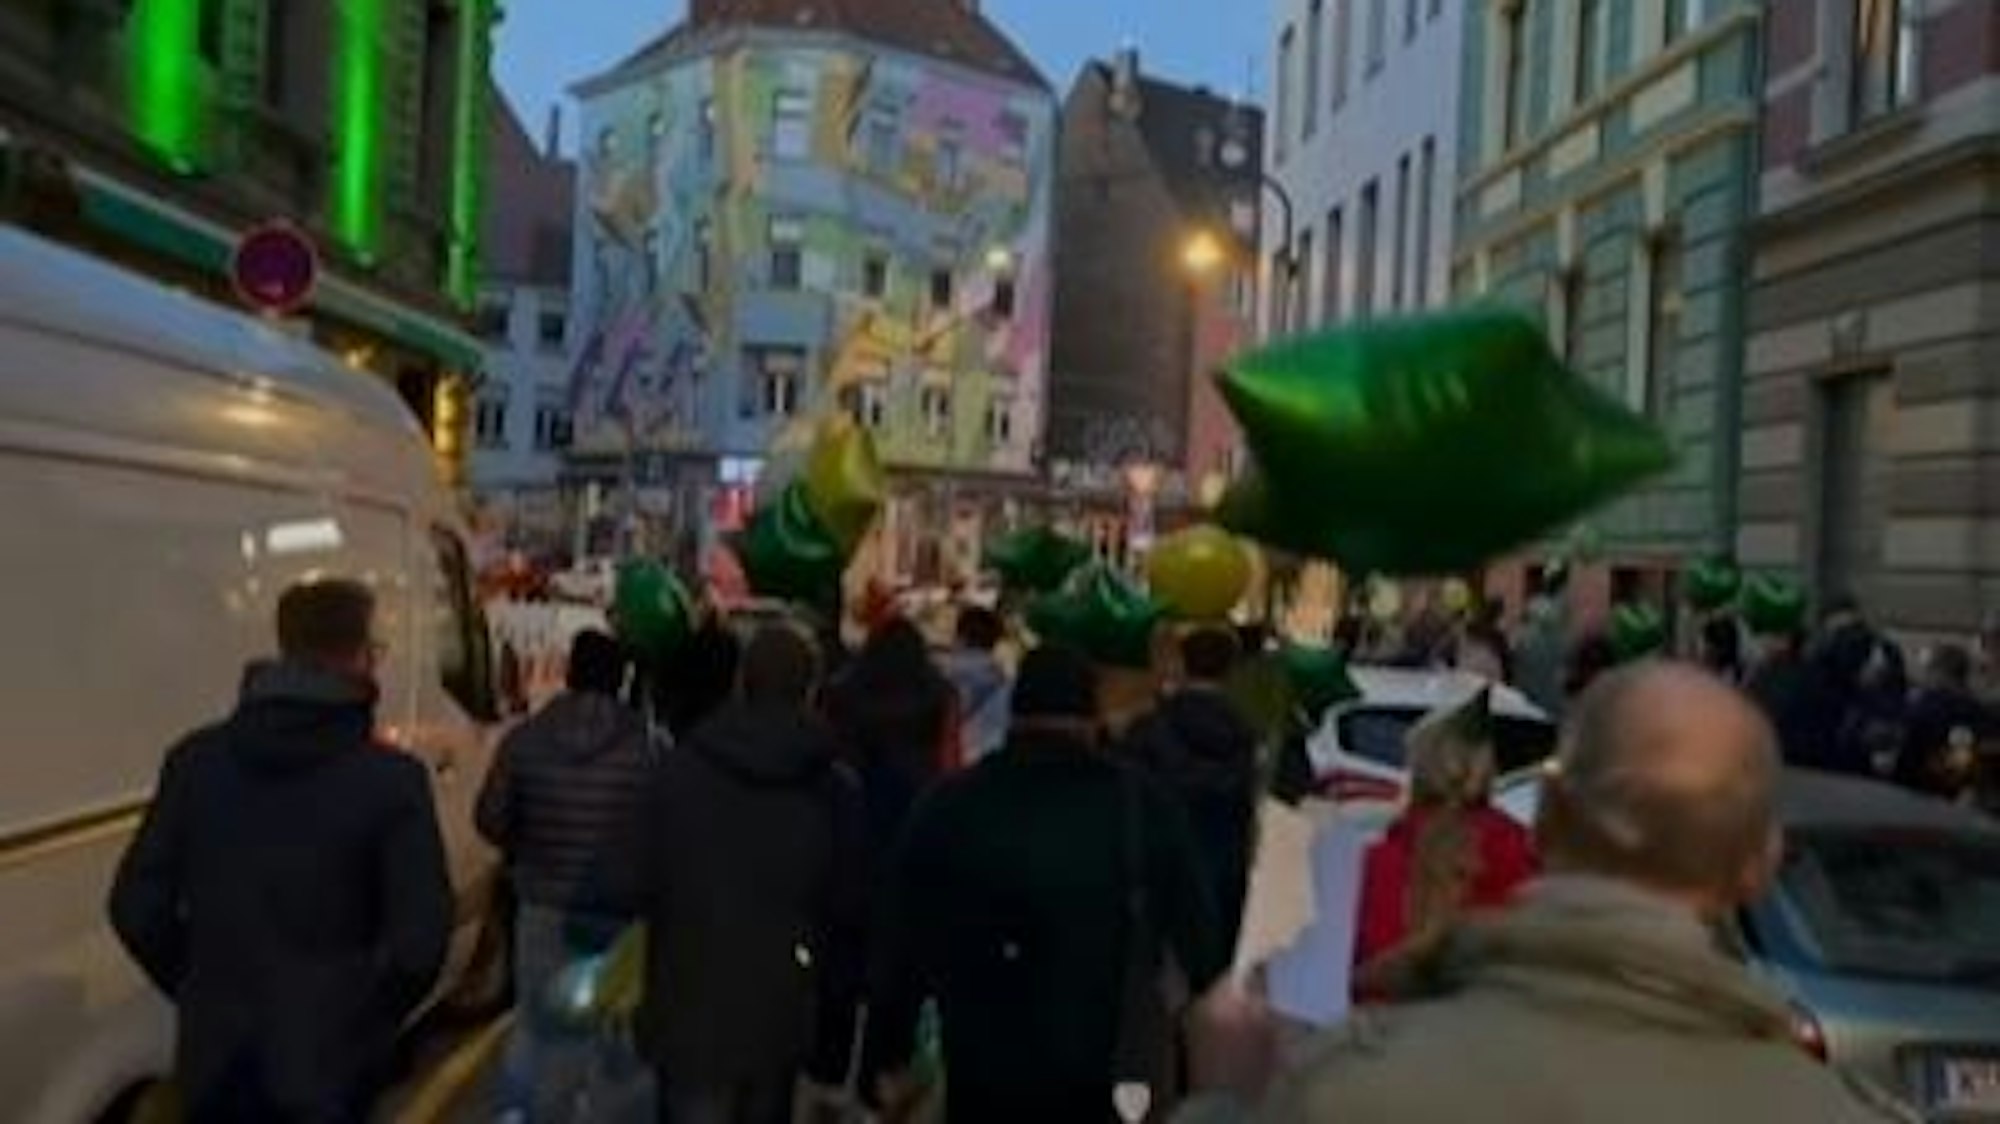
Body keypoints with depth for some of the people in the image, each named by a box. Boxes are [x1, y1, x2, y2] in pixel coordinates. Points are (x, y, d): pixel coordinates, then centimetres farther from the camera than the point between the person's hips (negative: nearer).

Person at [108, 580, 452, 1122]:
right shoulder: (391, 778, -15)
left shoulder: (195, 759, -2)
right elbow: (419, 940, -18)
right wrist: (368, 1020, 1)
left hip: (216, 1059, 3)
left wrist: (200, 993, 14)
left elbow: (136, 908, 0)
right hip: (327, 1064, -3)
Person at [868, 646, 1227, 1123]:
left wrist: (888, 1052, 8)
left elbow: (906, 942, -1)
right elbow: (1196, 934, 1)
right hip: (1103, 1077, 0)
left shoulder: (951, 805, -5)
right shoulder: (1146, 807, -5)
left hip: (984, 1073, 0)